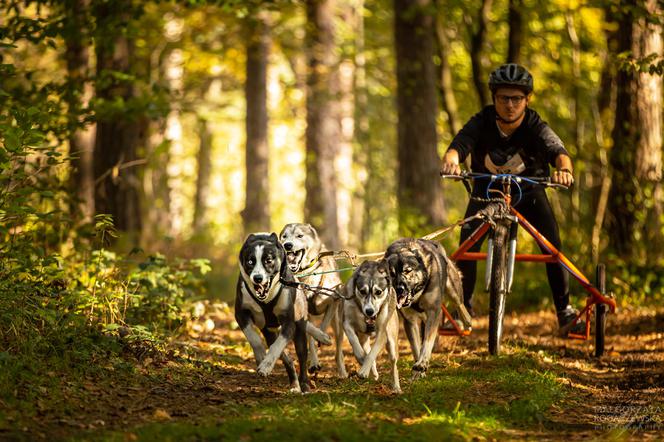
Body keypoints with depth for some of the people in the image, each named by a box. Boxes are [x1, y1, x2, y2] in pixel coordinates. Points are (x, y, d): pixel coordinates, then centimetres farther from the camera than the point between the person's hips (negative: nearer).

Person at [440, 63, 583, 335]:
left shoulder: (536, 127, -26)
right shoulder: (481, 123, -25)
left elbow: (557, 151, -43)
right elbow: (459, 145, -41)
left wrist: (564, 168, -68)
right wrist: (451, 160, -66)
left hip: (528, 189, 0)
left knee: (552, 243, -18)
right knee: (467, 242, -19)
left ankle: (564, 310, -5)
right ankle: (464, 309, -3)